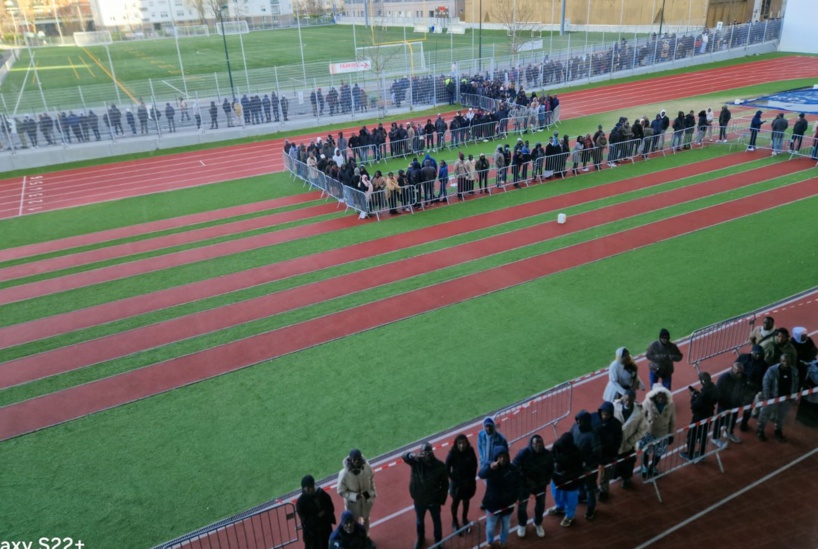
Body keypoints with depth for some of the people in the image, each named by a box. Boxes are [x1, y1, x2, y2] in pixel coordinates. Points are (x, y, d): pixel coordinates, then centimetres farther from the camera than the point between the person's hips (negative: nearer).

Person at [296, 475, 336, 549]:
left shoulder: (321, 493, -7)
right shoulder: (300, 501, -17)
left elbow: (331, 507, 0)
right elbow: (305, 520, -18)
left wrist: (324, 513, -19)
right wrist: (318, 515, -20)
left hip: (325, 527, 4)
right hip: (311, 532, -4)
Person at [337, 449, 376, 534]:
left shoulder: (367, 468, -24)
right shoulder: (344, 474, -33)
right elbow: (341, 492, -21)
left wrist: (372, 493, -6)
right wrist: (355, 496, -32)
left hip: (366, 500, 4)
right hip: (353, 503, -4)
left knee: (366, 519, 30)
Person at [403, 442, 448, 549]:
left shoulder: (440, 466, -21)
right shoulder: (417, 461, -22)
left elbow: (445, 484, -8)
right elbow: (405, 457, -43)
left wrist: (441, 499, -7)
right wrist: (412, 455, -66)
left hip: (434, 500, -1)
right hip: (419, 499, 1)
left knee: (436, 521, 22)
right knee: (419, 521, 25)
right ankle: (420, 539, 53)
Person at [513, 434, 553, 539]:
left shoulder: (547, 454, -17)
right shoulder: (523, 453, -26)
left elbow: (551, 469, 1)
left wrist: (547, 480, -9)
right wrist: (526, 479, -22)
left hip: (540, 484, 3)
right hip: (524, 483, -3)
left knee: (540, 505, 16)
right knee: (522, 505, 7)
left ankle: (538, 524, 46)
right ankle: (522, 525, 36)